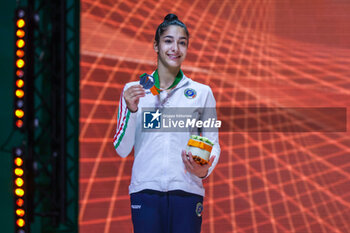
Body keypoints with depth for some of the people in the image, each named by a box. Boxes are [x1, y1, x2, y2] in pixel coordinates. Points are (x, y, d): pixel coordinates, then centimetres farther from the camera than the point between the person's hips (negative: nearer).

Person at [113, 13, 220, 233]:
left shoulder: (202, 92, 10)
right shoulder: (133, 90, 10)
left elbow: (213, 143, 9)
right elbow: (122, 149, 7)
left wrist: (204, 170, -11)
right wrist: (131, 110, -8)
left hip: (187, 190, 0)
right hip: (145, 190, 0)